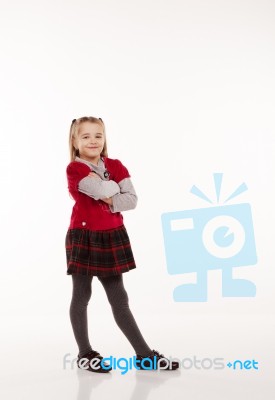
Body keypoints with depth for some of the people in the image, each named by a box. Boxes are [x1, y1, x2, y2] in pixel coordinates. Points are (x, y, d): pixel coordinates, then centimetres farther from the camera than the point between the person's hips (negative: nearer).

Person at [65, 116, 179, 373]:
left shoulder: (115, 165, 8)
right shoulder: (75, 168, -9)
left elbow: (132, 199, -2)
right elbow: (103, 190, -24)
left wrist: (110, 201, -16)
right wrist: (115, 186, -5)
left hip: (112, 238, 4)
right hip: (83, 238, -4)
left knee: (119, 299, 9)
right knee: (81, 296, 6)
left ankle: (144, 354, 12)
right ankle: (85, 354, 19)